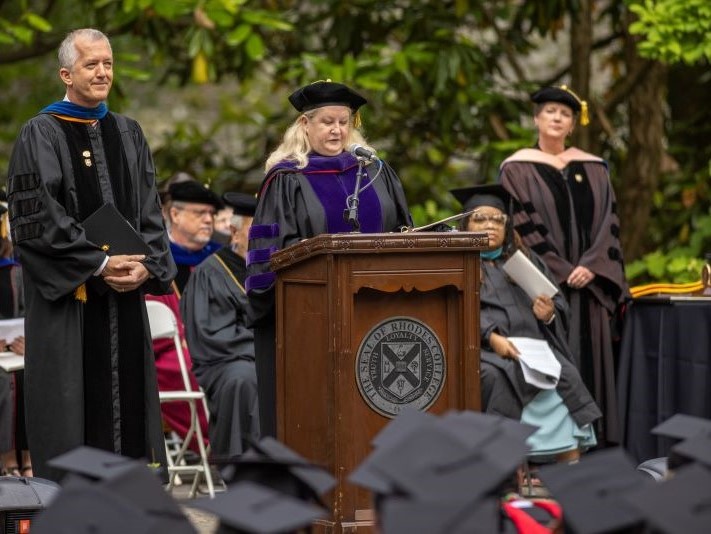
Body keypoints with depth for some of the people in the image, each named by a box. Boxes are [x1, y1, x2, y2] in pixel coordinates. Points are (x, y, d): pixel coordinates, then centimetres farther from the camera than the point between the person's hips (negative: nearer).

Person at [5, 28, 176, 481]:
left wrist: (146, 265, -7)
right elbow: (38, 216, -12)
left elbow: (149, 210, 11)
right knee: (72, 400, -5)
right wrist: (100, 264, -17)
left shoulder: (128, 133, 14)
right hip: (67, 297, -5)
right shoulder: (41, 134, -3)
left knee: (127, 393, 4)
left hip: (125, 291, 5)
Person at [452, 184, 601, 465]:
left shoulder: (526, 260, 26)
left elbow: (559, 301, 18)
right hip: (484, 348, -4)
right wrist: (491, 336, -21)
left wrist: (549, 313, -7)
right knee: (496, 378, -37)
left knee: (565, 377, -27)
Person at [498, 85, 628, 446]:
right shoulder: (517, 169, 2)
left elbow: (608, 220, 6)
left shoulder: (592, 168, 12)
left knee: (589, 358, 1)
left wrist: (591, 267, -10)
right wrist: (561, 272, -13)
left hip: (588, 281, 4)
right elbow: (521, 227, -6)